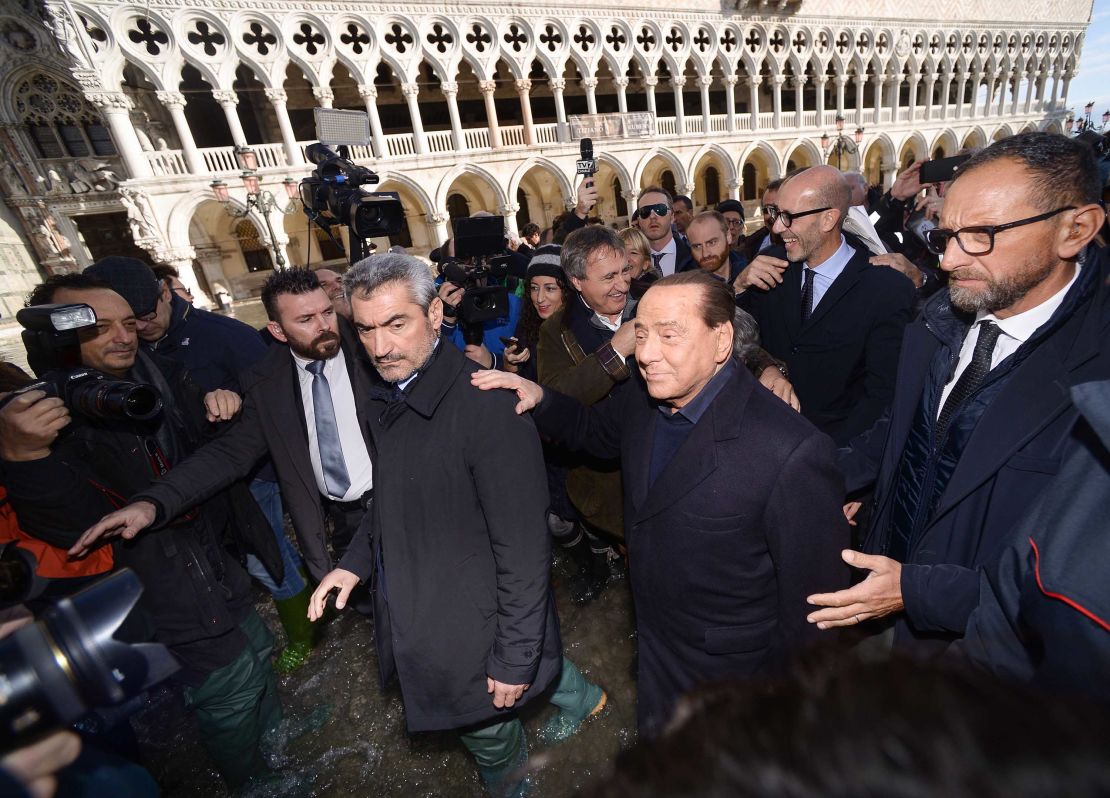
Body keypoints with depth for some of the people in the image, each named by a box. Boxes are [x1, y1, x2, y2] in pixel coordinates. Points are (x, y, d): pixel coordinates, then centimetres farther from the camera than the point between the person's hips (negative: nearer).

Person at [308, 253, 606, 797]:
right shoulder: (387, 397, -2)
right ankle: (580, 696, 56)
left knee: (484, 724, 20)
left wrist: (514, 660, -18)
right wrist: (355, 562, 3)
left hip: (472, 624, -8)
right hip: (416, 610, 8)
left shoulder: (485, 407, -30)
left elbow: (522, 551, -25)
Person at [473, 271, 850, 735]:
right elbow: (596, 431, 8)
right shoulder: (641, 398, -13)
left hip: (734, 680, -5)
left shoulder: (792, 453, -34)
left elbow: (815, 602, -23)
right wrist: (539, 399, -11)